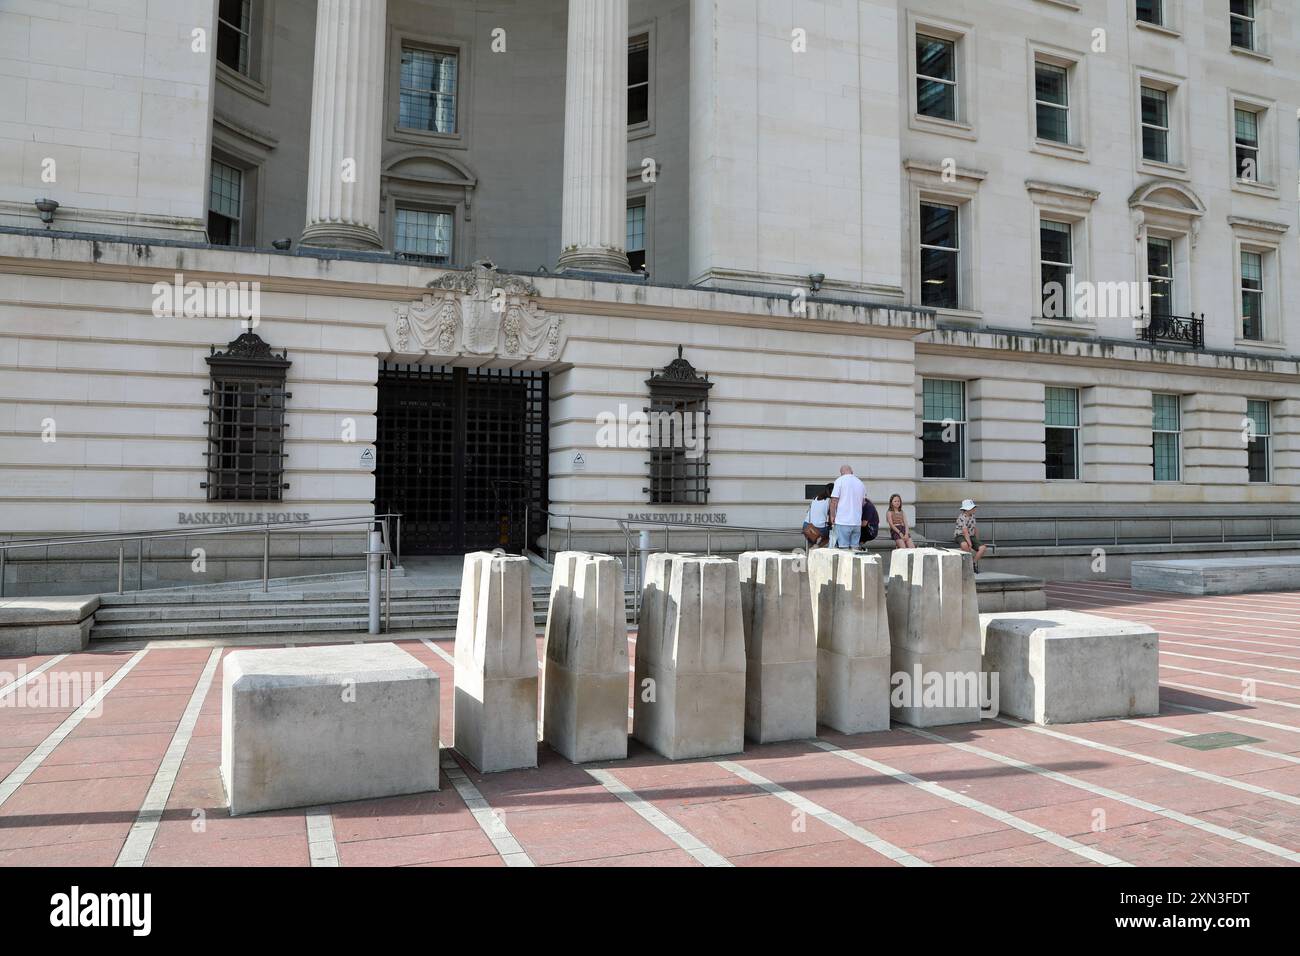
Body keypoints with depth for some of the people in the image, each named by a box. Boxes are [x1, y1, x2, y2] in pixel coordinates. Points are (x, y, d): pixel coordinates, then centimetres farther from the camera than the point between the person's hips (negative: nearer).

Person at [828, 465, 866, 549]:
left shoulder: (840, 480, -5)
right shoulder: (860, 482, 11)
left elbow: (834, 500, -9)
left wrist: (832, 516, 0)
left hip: (842, 521, -5)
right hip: (857, 522, 5)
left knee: (843, 548, -4)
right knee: (854, 548, 8)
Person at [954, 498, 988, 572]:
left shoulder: (972, 515, 6)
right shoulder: (962, 518, -20)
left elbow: (975, 528, 14)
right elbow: (965, 532, -26)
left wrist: (977, 541, 10)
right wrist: (970, 544, -32)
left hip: (971, 536, 7)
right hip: (960, 536, -7)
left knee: (983, 548, -16)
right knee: (965, 545, -41)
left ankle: (974, 563, -3)